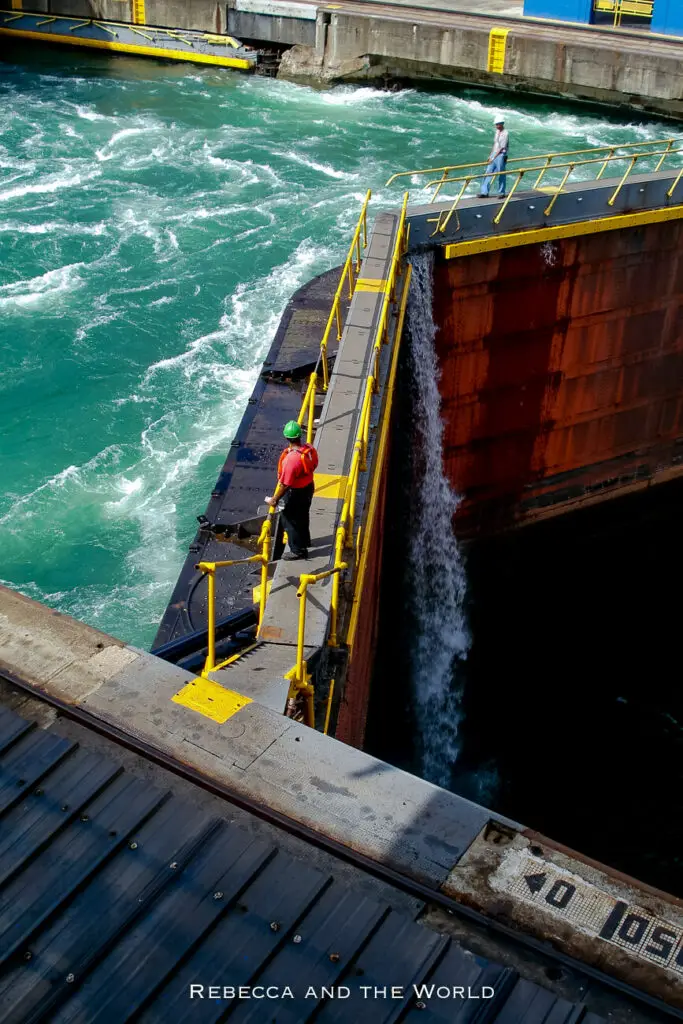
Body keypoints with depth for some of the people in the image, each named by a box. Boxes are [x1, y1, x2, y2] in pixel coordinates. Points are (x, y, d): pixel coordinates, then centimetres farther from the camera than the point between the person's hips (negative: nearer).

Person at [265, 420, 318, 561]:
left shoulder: (292, 458, -35)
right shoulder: (309, 448, -13)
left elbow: (285, 484, -29)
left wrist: (274, 500, -16)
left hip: (296, 493, -8)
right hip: (309, 487, 8)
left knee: (290, 520, 13)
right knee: (303, 516, 29)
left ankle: (298, 550, 27)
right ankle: (304, 541, 50)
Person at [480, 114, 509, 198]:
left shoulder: (505, 133, -14)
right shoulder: (497, 131, 11)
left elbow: (502, 148, -19)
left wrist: (493, 158, -21)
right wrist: (490, 155, 17)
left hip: (501, 156, -8)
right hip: (494, 154, 8)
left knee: (501, 175, 1)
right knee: (488, 172, 4)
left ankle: (501, 193, 13)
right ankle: (484, 192, 6)